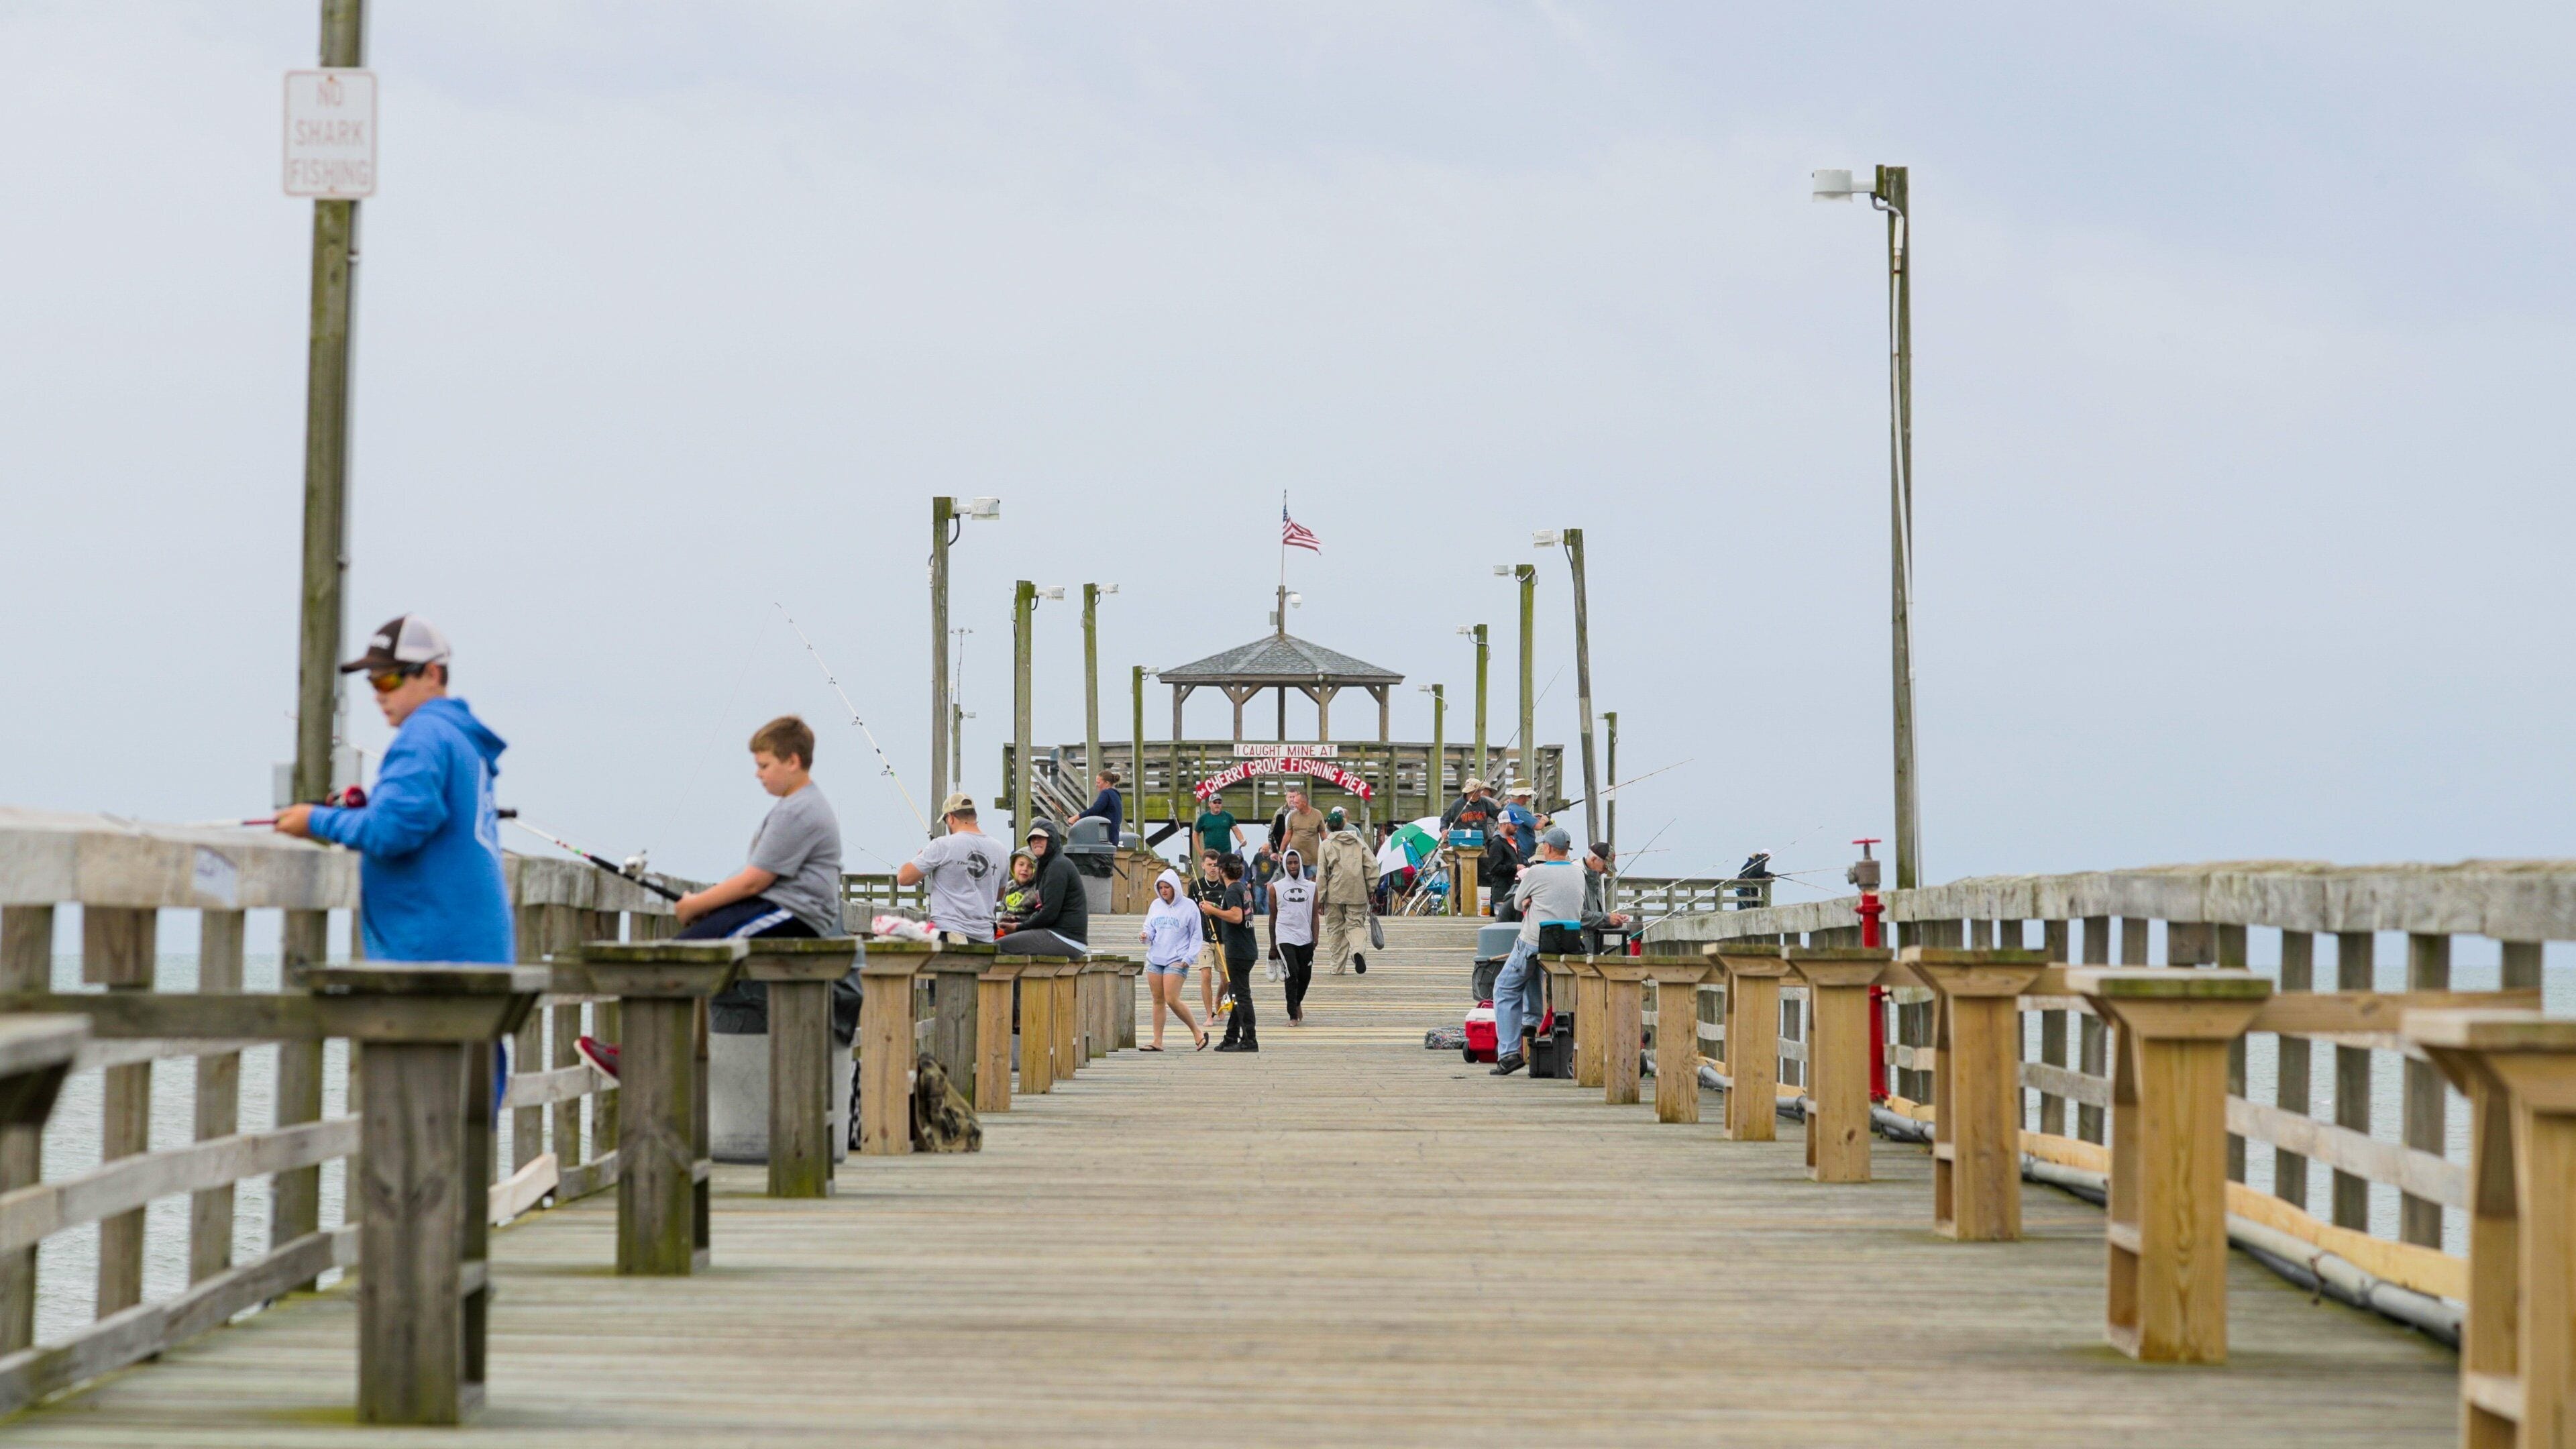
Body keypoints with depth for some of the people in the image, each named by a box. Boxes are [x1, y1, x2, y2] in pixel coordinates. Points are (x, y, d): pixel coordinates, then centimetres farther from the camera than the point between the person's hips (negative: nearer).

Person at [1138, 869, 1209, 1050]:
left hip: (1177, 961, -5)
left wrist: (1188, 958, -9)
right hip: (1155, 959, 5)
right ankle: (1157, 1041, 9)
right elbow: (1150, 928, 15)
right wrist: (1146, 935, -9)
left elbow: (1196, 936, 0)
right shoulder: (1156, 905, 11)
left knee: (1172, 1000, -13)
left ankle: (1197, 1032, 3)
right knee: (1158, 1001, 5)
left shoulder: (1189, 906, -2)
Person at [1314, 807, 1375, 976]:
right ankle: (1358, 950, -26)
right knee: (1355, 924, 6)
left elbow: (1321, 874, -3)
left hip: (1334, 894, -1)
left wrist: (1319, 900, 0)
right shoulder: (1359, 843, 8)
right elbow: (1372, 866, 2)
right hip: (1357, 894, 1)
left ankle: (1338, 967, 10)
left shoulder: (1326, 844, 0)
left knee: (1336, 929, 9)